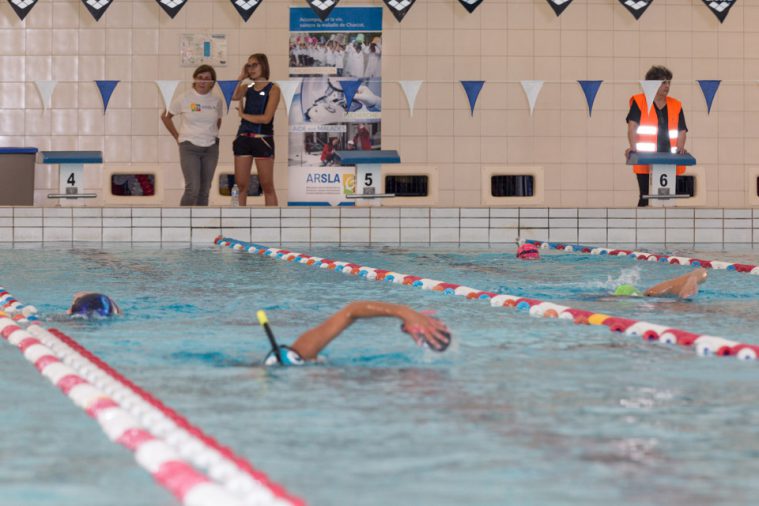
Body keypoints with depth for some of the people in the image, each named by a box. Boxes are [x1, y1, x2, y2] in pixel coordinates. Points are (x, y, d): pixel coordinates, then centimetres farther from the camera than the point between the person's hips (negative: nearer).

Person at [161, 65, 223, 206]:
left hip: (211, 148, 4)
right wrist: (177, 137, 3)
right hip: (189, 147, -4)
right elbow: (165, 116, 5)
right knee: (193, 188, -16)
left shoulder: (217, 101, 3)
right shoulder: (184, 99, -6)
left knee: (204, 190, 7)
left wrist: (212, 135, 11)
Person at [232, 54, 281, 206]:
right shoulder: (247, 87, 11)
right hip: (243, 138, 5)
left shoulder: (273, 89, -1)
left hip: (263, 140, -5)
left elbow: (266, 118, -11)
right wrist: (240, 77, -4)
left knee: (267, 186, 0)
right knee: (240, 185, 4)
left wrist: (243, 115, -1)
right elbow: (232, 96, -11)